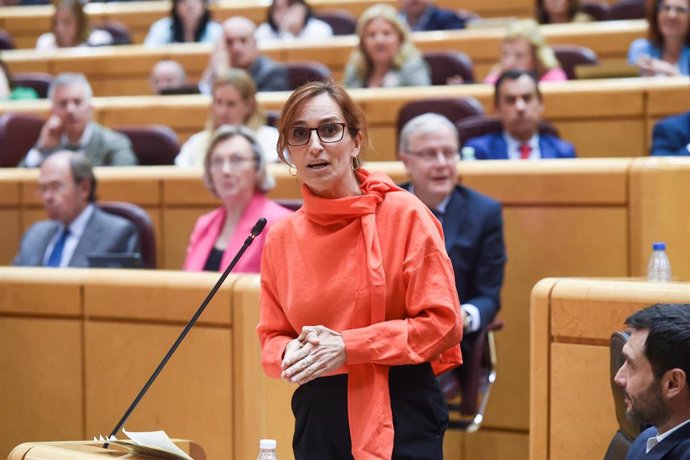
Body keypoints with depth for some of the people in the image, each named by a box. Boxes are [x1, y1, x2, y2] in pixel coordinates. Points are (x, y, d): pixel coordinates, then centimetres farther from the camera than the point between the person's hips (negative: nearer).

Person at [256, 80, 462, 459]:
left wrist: (347, 345, -15)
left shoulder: (405, 215, -5)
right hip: (318, 417, 4)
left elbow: (443, 321, -9)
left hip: (400, 417, -4)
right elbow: (272, 337, 13)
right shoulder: (281, 238, 6)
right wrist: (290, 354, -11)